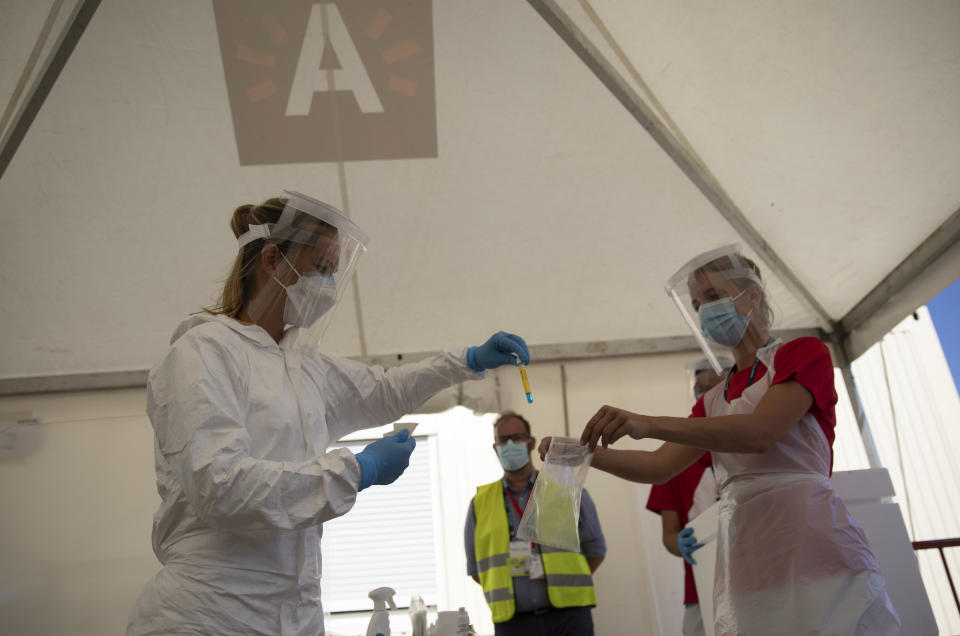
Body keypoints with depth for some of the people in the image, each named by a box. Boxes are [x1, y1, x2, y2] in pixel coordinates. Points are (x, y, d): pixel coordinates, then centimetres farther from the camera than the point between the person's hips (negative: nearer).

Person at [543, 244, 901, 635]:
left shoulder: (805, 353, 3)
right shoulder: (714, 400, 21)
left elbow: (760, 432, -15)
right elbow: (660, 466, 11)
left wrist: (648, 423, -25)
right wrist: (585, 452, -6)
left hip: (811, 545, -5)